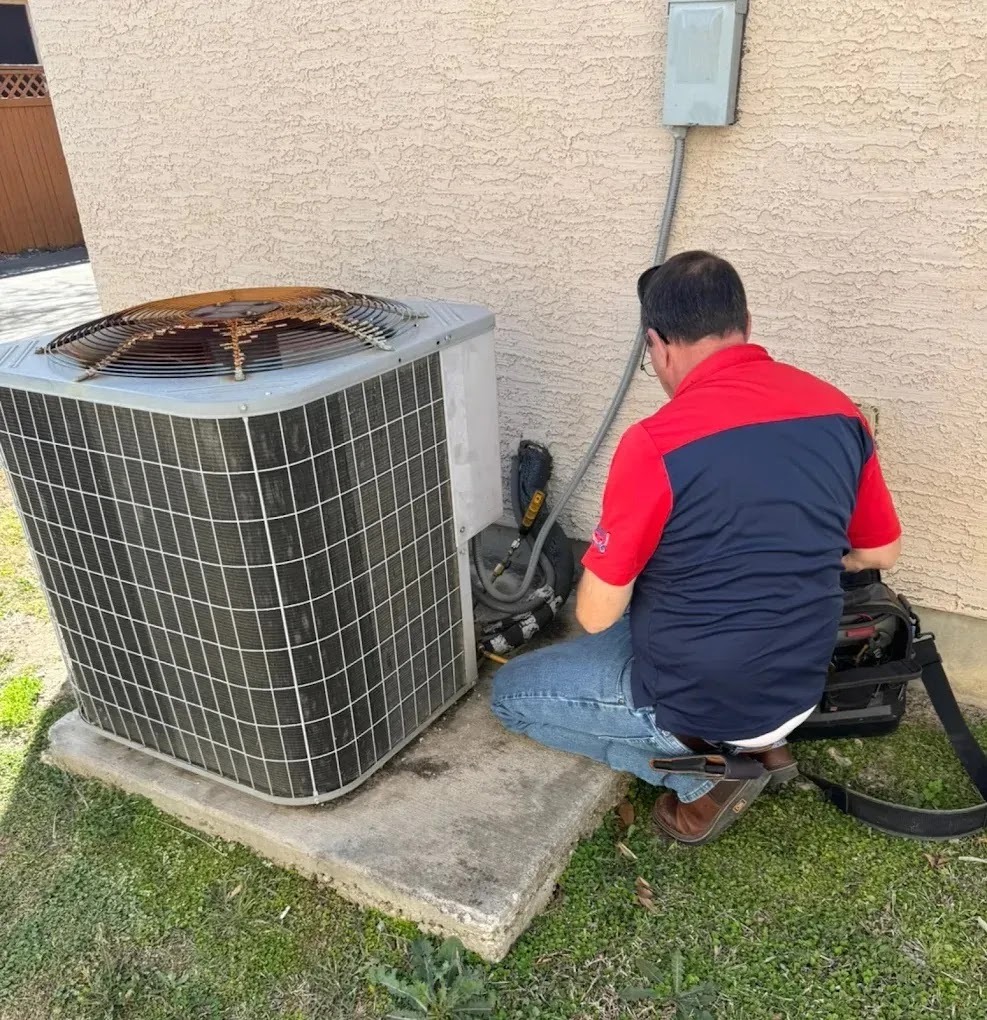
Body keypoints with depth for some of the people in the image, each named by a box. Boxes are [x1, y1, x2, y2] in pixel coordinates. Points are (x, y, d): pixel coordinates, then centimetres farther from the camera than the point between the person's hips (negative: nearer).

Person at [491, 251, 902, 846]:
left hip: (695, 702, -6)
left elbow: (596, 615, -16)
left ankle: (703, 769, 4)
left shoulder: (656, 444, -25)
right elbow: (880, 553, 9)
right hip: (798, 688, 7)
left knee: (511, 695, 14)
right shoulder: (839, 412, -6)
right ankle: (761, 743, 17)